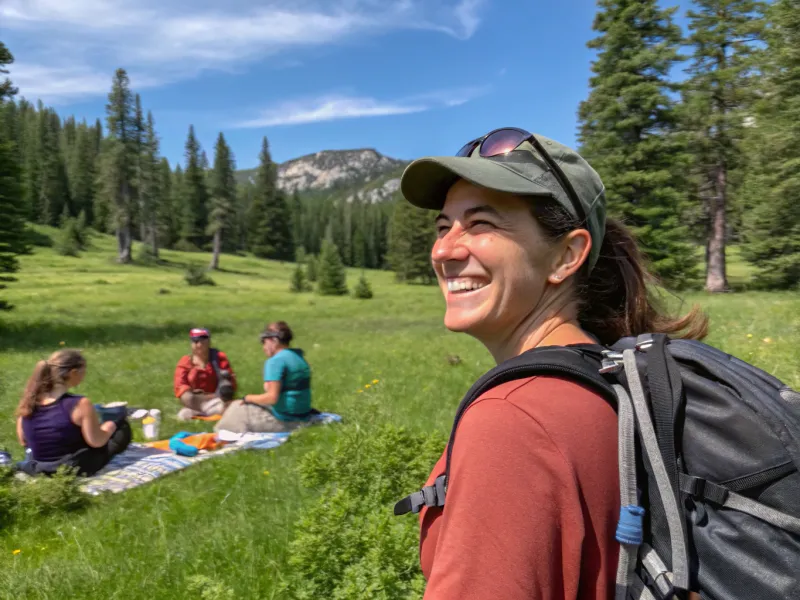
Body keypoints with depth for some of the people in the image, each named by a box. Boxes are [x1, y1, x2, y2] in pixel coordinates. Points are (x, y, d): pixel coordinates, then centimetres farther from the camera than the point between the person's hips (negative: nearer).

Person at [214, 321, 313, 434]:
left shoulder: (275, 361, -15)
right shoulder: (299, 358, 10)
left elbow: (272, 397, -20)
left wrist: (248, 398, -5)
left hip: (284, 421, -8)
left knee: (237, 408, 8)